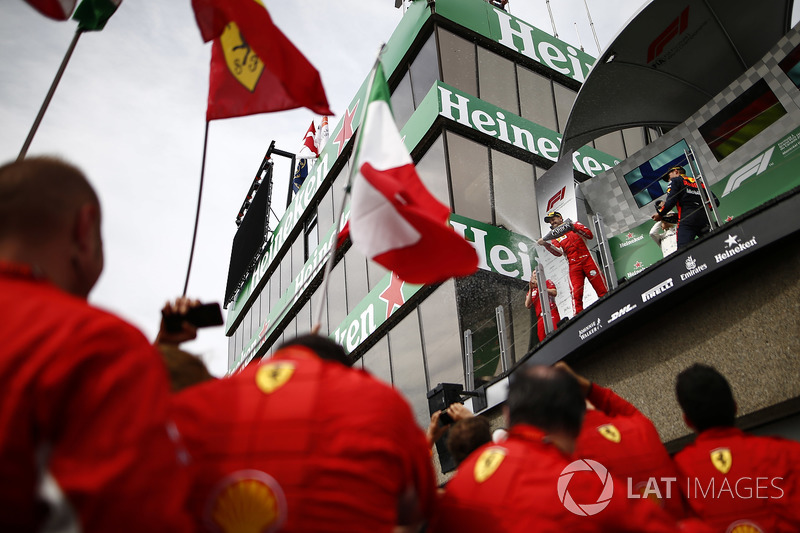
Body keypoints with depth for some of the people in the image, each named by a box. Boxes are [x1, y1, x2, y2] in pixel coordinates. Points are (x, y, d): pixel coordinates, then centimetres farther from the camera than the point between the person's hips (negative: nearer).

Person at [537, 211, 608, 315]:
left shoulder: (575, 225, 16)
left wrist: (574, 228, -9)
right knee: (576, 293, -13)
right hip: (573, 266, 1)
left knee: (602, 289, -7)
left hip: (587, 260, -1)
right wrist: (546, 244, -19)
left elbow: (590, 235, 2)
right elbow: (558, 253, -3)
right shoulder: (556, 238, 18)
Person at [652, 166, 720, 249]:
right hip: (705, 219, 6)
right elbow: (715, 201, 19)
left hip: (687, 219, -6)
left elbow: (671, 201, -3)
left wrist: (660, 214, 8)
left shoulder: (675, 181, 12)